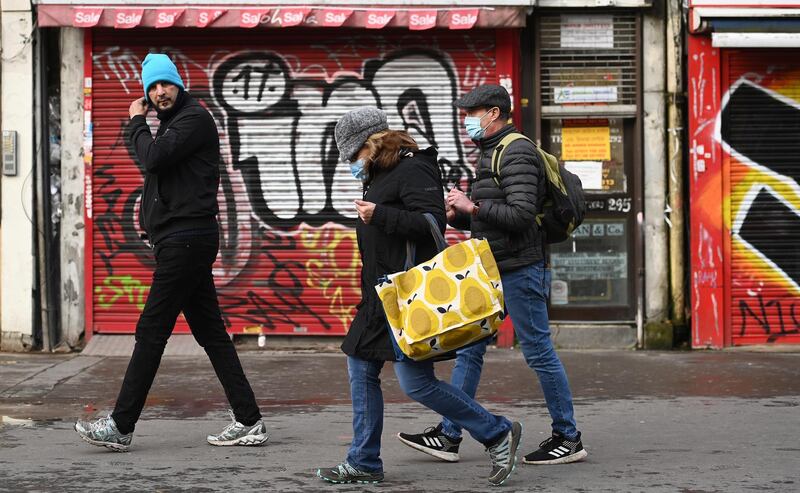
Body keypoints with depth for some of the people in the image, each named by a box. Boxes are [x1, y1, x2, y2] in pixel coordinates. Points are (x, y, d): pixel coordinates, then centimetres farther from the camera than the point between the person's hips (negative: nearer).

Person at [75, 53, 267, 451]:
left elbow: (153, 158, -20)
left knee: (151, 332, -7)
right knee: (210, 332, 9)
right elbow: (154, 166, 23)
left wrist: (137, 123, -5)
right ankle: (248, 421, 9)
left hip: (186, 237, -11)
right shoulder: (171, 123, 21)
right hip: (182, 238, 11)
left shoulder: (195, 118, -10)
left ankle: (120, 426, -4)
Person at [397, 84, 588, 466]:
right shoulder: (490, 153, 17)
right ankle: (448, 437, 12)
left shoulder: (517, 153, -14)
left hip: (520, 271, -10)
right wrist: (456, 215, 4)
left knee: (539, 352, -3)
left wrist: (472, 206, -18)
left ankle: (568, 438, 6)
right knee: (469, 349, 9)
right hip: (493, 272, 10)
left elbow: (521, 214, -25)